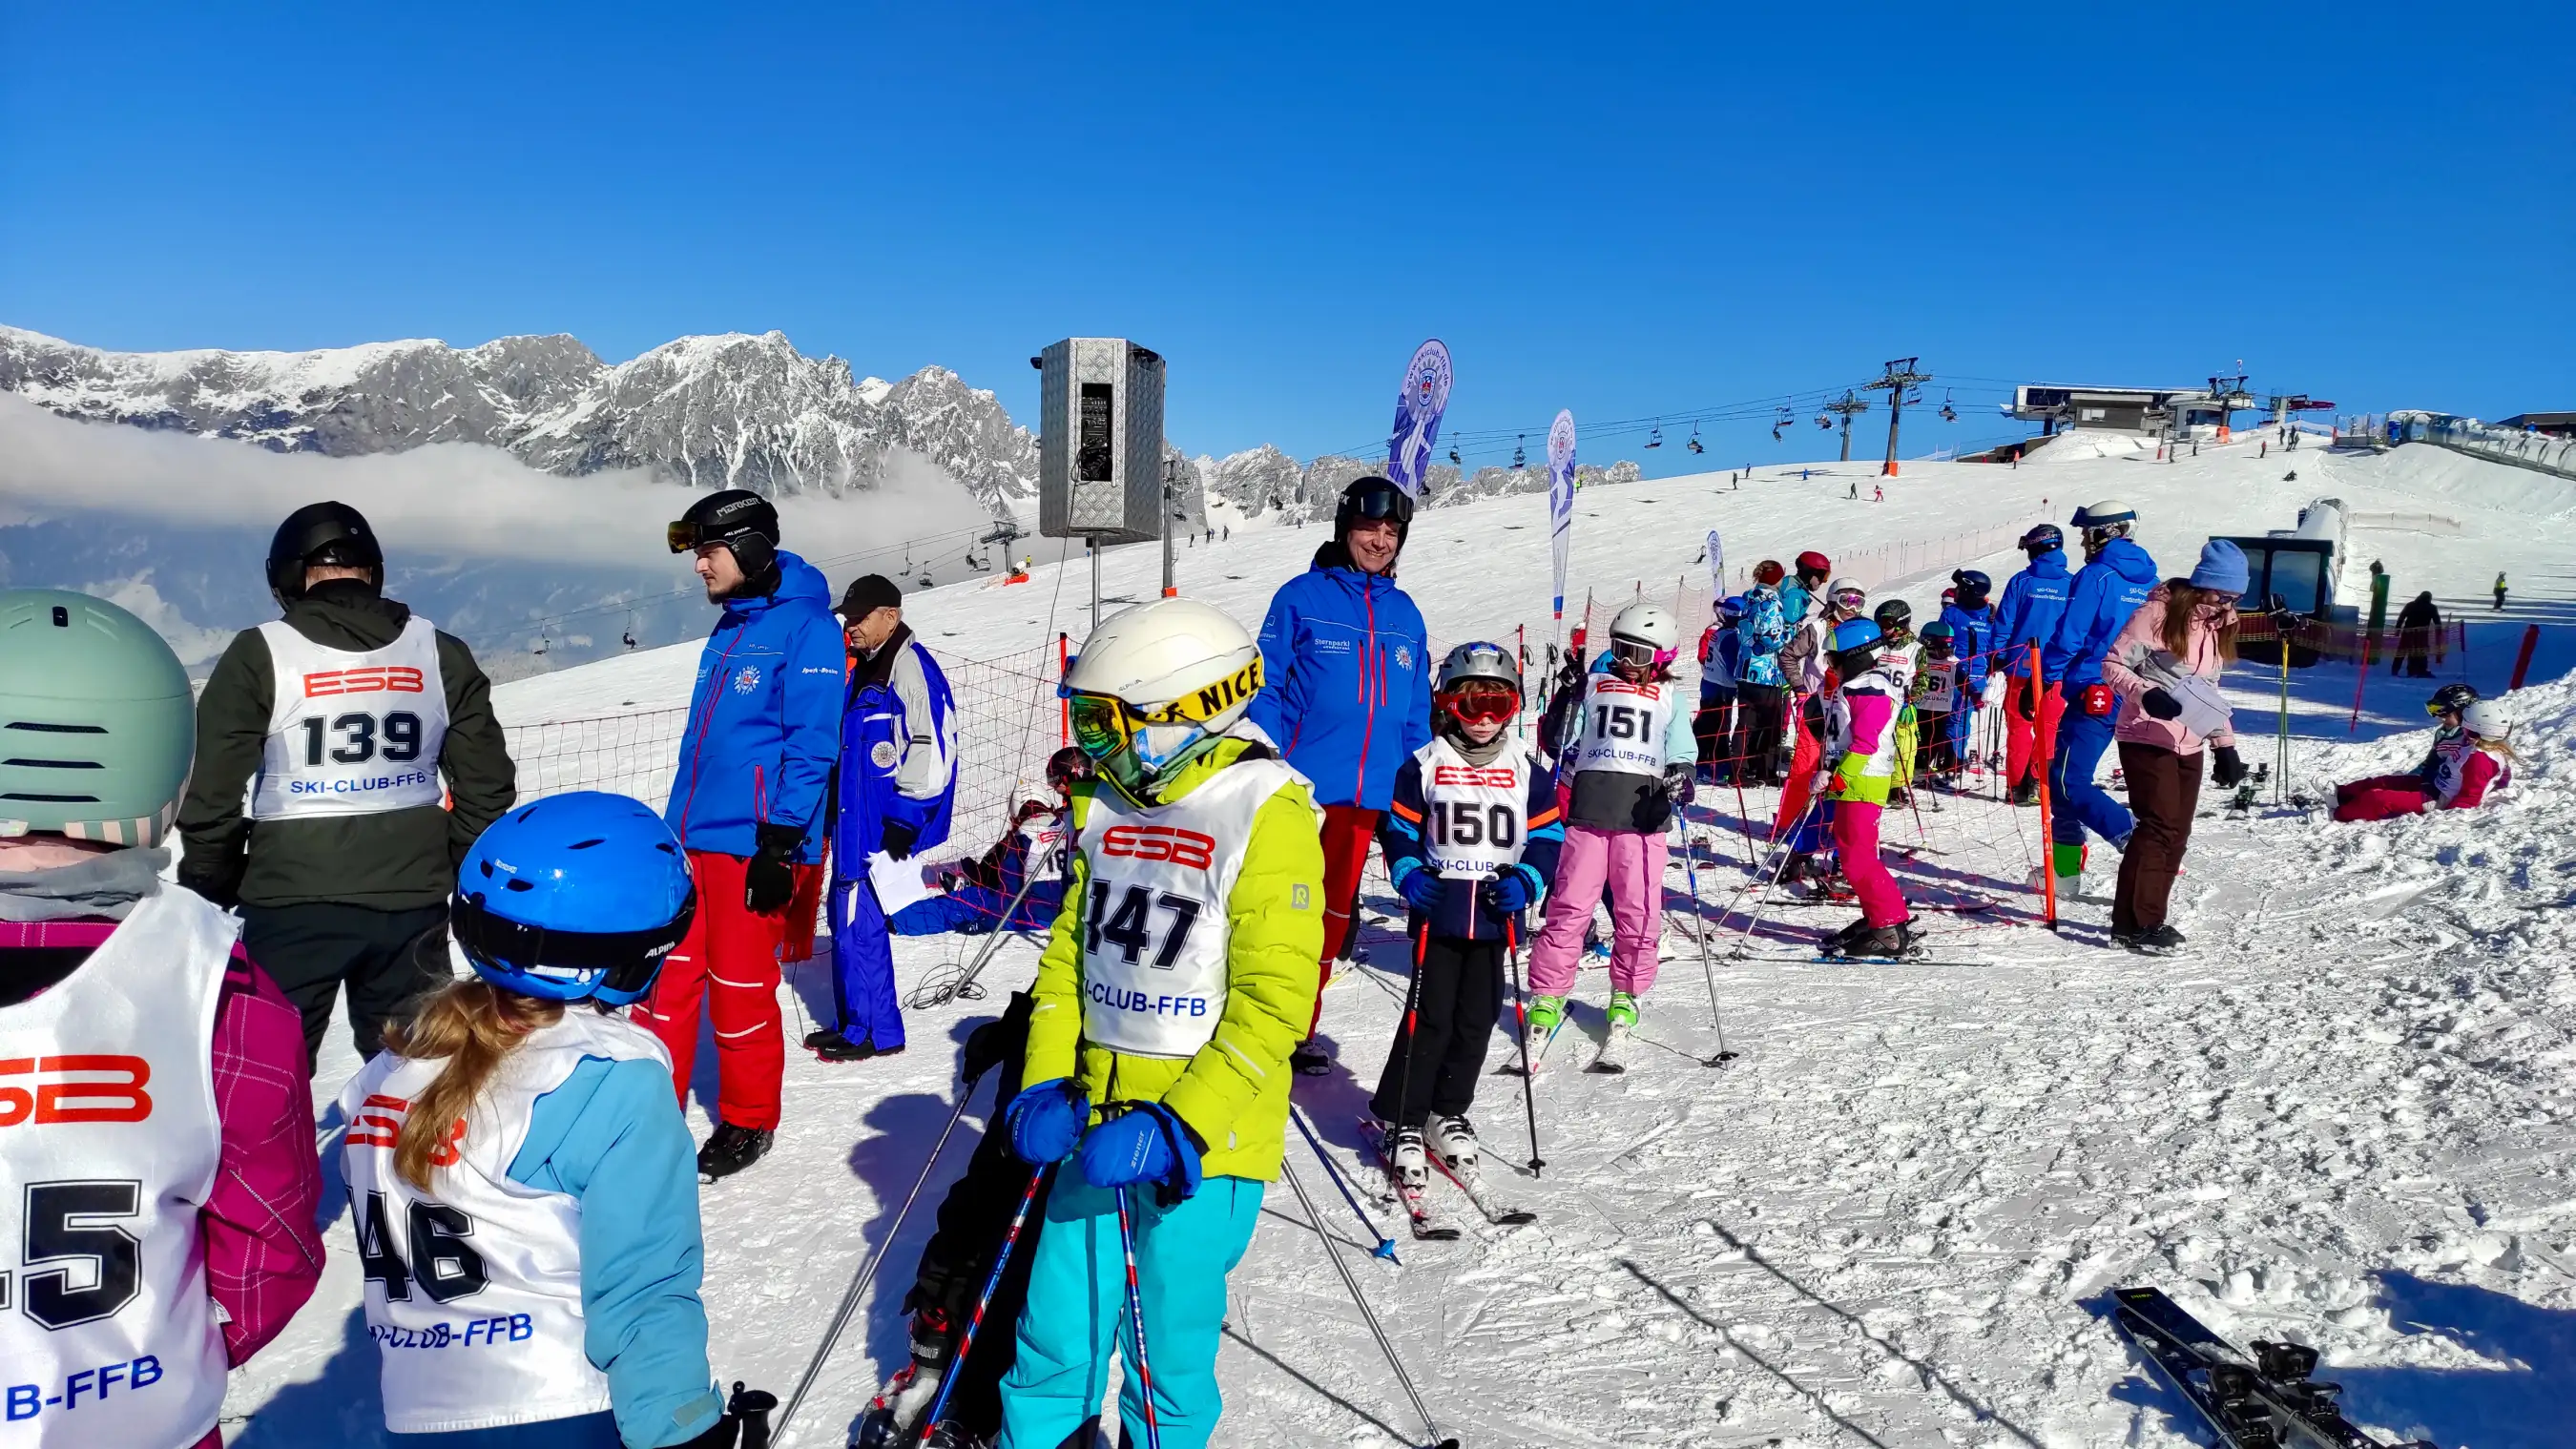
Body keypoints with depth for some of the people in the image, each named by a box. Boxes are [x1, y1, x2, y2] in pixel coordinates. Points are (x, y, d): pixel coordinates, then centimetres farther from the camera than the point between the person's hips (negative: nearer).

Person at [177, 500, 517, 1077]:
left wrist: (206, 898, 10)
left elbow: (213, 797, -4)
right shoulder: (441, 655, 1)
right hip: (413, 899, 3)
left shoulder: (259, 656, -7)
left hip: (290, 903, -2)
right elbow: (484, 788, 5)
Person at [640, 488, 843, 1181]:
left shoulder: (805, 627, -11)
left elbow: (811, 745, -16)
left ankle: (749, 1121, 21)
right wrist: (675, 825, 22)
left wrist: (781, 844, -18)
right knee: (665, 976, 10)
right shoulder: (728, 629, 15)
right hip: (692, 836, 8)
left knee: (740, 988, 3)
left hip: (752, 844, -8)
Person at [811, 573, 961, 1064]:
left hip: (885, 826, -10)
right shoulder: (864, 668, 16)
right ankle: (852, 1022, 26)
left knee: (859, 924, -6)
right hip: (856, 821, 10)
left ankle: (875, 1032, 5)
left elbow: (933, 747, -21)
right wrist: (836, 815, 23)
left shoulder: (911, 667, -14)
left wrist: (903, 822, -20)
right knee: (846, 918, 14)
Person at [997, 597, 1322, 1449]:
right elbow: (1069, 949, 12)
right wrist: (1047, 1086, 1)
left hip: (1201, 1140, -5)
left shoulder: (1266, 814, -15)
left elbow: (1273, 1007, -18)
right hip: (1099, 1122, 5)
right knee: (1056, 1338, 12)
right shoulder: (1106, 803, 6)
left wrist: (1174, 1131, -22)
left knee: (1169, 1352, 9)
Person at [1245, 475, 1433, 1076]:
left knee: (1335, 909, 13)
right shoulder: (1303, 597, -3)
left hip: (1369, 792, 5)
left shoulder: (1406, 614, 11)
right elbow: (1267, 690, -5)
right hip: (1300, 785, -5)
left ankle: (1298, 1029, 27)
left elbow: (1417, 713, 15)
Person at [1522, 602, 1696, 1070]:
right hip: (1589, 811, 0)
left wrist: (1681, 778, -14)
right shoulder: (1594, 687, 17)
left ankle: (1626, 999, 15)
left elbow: (1682, 753, 8)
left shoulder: (1670, 698, 16)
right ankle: (1547, 997, 4)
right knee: (1569, 906, -4)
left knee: (1639, 913, -2)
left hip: (1642, 817, 0)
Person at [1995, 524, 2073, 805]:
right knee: (2049, 727, 10)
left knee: (2019, 726, 5)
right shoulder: (2073, 584, 2)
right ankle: (2038, 782, 7)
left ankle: (2019, 785, 3)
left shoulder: (2021, 581, -4)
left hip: (2022, 666, -2)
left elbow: (2004, 623, -4)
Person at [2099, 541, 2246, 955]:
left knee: (2177, 834, 6)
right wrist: (2147, 694, -27)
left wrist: (2224, 744, 17)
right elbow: (2113, 664, -10)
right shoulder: (2159, 611, -10)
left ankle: (2149, 917, 13)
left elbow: (2209, 690, 21)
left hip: (2189, 745, 8)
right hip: (2147, 738, -8)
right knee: (2160, 827, -13)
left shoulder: (2218, 624, 13)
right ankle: (2133, 922, -6)